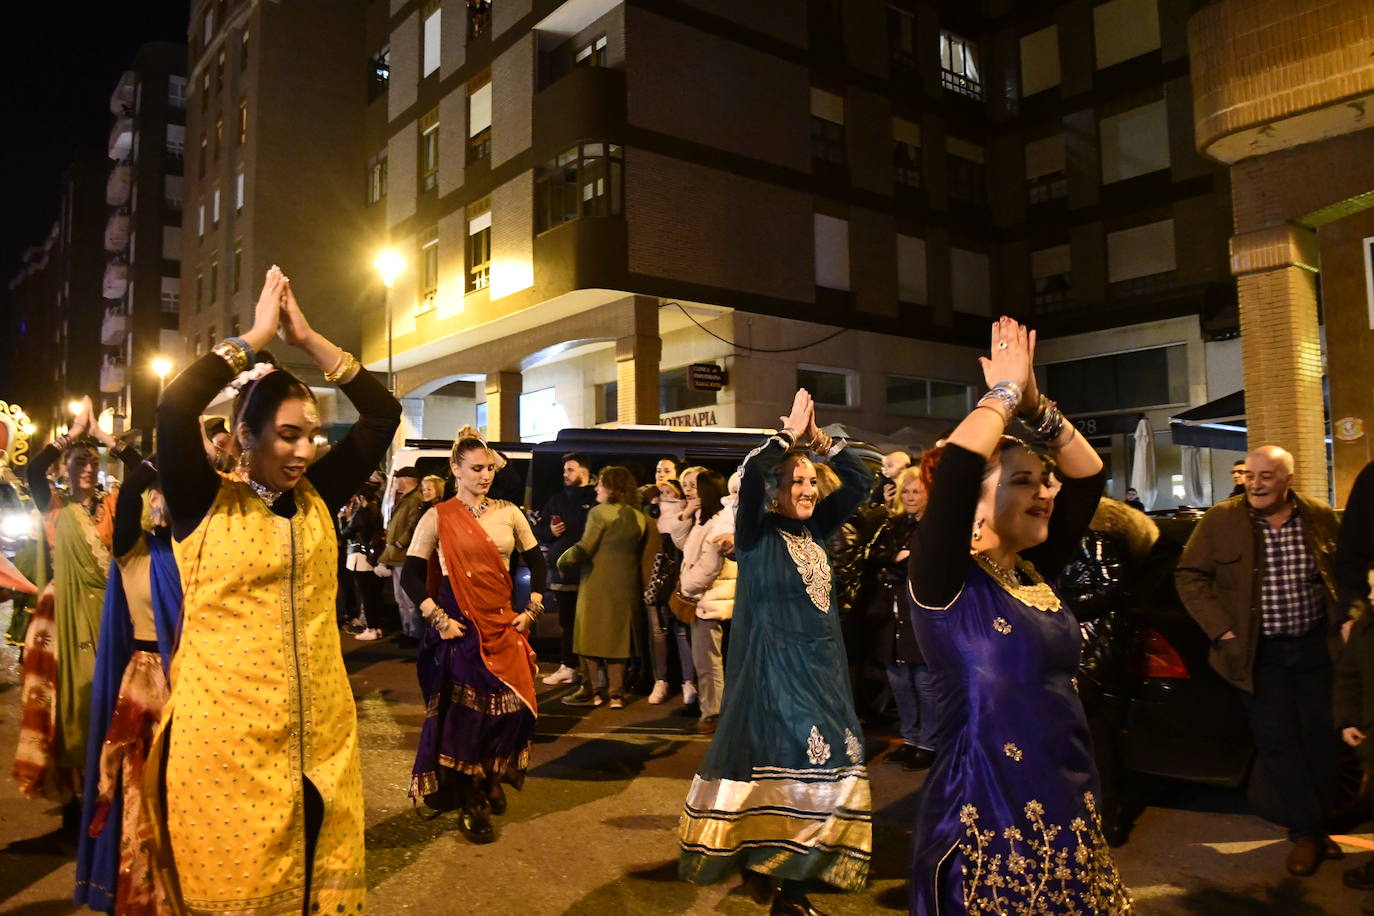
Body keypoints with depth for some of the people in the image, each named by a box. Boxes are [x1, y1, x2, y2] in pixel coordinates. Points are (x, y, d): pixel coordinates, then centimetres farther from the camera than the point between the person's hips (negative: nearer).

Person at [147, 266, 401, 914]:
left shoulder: (317, 499, 5)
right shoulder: (204, 505, -4)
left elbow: (383, 414, 0)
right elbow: (174, 408, -20)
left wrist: (307, 338, -2)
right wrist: (256, 337, -10)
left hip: (320, 733, 4)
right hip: (224, 737, -3)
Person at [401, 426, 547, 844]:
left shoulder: (509, 513, 5)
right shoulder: (438, 518, -4)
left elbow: (536, 563, 13)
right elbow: (411, 575, -4)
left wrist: (531, 610, 5)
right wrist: (438, 619, -12)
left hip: (504, 624, 4)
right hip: (460, 627, -3)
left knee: (514, 708, 2)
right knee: (464, 714, 1)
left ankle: (490, 783, 30)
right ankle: (470, 805, 17)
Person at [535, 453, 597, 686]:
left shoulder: (597, 499, -5)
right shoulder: (557, 500, 18)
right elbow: (538, 530, 21)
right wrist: (550, 531, 0)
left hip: (589, 573, -6)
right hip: (562, 572, 6)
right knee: (566, 622, 13)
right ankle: (567, 667, 23)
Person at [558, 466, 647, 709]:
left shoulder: (600, 512, -11)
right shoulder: (638, 517, 6)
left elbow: (584, 549, -15)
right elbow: (638, 551, 10)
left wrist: (563, 560, -1)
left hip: (599, 581, -5)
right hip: (627, 582, 6)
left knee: (593, 634, 5)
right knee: (618, 635, 11)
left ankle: (591, 691, 10)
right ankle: (616, 694, 11)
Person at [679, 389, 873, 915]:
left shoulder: (815, 528, 8)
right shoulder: (757, 532, -8)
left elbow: (860, 481, 9)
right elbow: (750, 474, -25)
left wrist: (820, 441, -1)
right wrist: (790, 432, -15)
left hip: (821, 667, 6)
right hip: (772, 668, -6)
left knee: (819, 764, 7)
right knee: (772, 761, -1)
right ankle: (758, 862, 17)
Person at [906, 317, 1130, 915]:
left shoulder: (1033, 573, 6)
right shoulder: (946, 585, -14)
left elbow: (1088, 474, 10)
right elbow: (955, 466, -29)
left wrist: (1035, 405, -1)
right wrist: (1006, 390, -14)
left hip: (1068, 813, 7)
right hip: (991, 826, -7)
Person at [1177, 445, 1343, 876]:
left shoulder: (1320, 517, 0)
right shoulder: (1220, 520, -7)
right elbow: (1189, 576, -4)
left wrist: (1342, 620, 1)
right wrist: (1222, 628, -10)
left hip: (1316, 647, 2)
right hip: (1259, 653, -2)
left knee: (1320, 736, 10)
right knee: (1278, 742, 1)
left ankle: (1318, 823, 27)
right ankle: (1305, 833, 13)